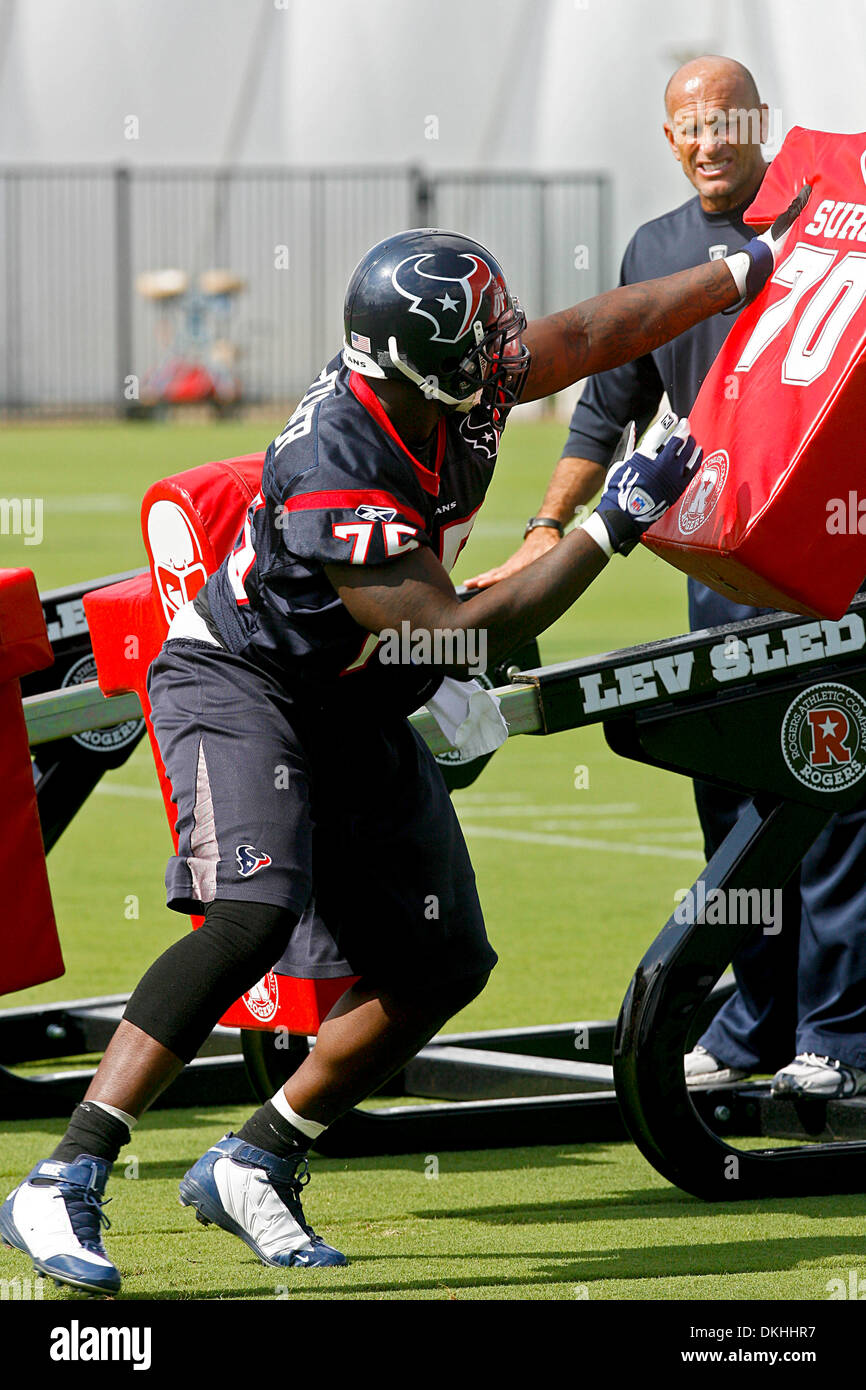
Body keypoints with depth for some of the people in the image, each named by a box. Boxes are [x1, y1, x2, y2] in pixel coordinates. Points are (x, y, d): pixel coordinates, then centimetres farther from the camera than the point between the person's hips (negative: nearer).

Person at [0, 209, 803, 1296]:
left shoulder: (453, 388, -10)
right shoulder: (337, 471, -33)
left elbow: (598, 332, 7)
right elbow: (456, 633, -31)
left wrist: (755, 265, 15)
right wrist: (613, 526, -28)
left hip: (356, 710, 9)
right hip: (241, 685, -9)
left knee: (441, 964, 2)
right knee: (255, 915, -31)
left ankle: (253, 1164, 15)